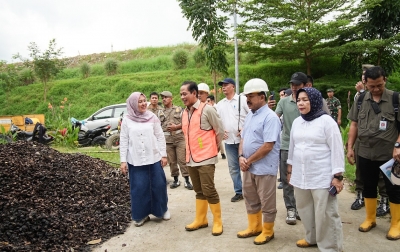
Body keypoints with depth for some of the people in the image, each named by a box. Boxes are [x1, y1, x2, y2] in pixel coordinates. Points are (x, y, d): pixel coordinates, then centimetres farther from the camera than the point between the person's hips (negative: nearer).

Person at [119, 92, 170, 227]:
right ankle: (141, 215, 20)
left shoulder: (152, 117, 3)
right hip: (136, 160, 0)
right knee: (139, 187, 4)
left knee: (158, 185, 6)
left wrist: (163, 154, 0)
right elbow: (123, 141, 2)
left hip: (154, 158, 1)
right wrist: (123, 160, -2)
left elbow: (160, 137, 4)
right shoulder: (127, 120, 1)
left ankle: (162, 210, 26)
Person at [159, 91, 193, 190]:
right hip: (167, 140, 3)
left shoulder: (179, 109, 5)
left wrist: (176, 127, -13)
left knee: (182, 160, -4)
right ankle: (176, 180, 18)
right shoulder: (161, 112, 12)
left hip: (180, 138, -2)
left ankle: (187, 180, 2)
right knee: (172, 161, 6)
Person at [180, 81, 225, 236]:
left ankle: (218, 221, 15)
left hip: (206, 158, -6)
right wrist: (192, 149, 13)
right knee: (199, 191, 16)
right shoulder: (185, 113, 9)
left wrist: (213, 147, 4)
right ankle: (200, 220, 28)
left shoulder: (207, 109, -11)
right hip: (191, 158, 6)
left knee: (209, 191, -2)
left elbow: (220, 131, -6)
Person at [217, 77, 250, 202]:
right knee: (233, 167, 10)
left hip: (243, 139, -5)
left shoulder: (242, 99, -4)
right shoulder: (220, 104, 13)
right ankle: (238, 192, 21)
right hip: (229, 141, 5)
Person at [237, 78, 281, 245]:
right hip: (249, 167, 8)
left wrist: (249, 160, -15)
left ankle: (267, 231, 26)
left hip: (264, 168, -8)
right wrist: (241, 157, -3)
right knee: (250, 199, 19)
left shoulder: (270, 117, -17)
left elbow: (268, 146, -22)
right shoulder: (250, 115, 9)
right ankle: (254, 227, 36)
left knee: (267, 202, 9)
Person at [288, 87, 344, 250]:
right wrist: (290, 169, 19)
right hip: (300, 176, 6)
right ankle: (312, 238, 37)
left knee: (325, 213, 1)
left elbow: (337, 149, -10)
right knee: (305, 209, 16)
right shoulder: (297, 122, 9)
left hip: (322, 177, -6)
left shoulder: (326, 121, -8)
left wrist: (337, 176, -12)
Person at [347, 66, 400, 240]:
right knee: (368, 187, 14)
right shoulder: (360, 100, 2)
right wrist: (350, 147, 3)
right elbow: (354, 124, 7)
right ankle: (370, 219, 31)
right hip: (365, 154, 3)